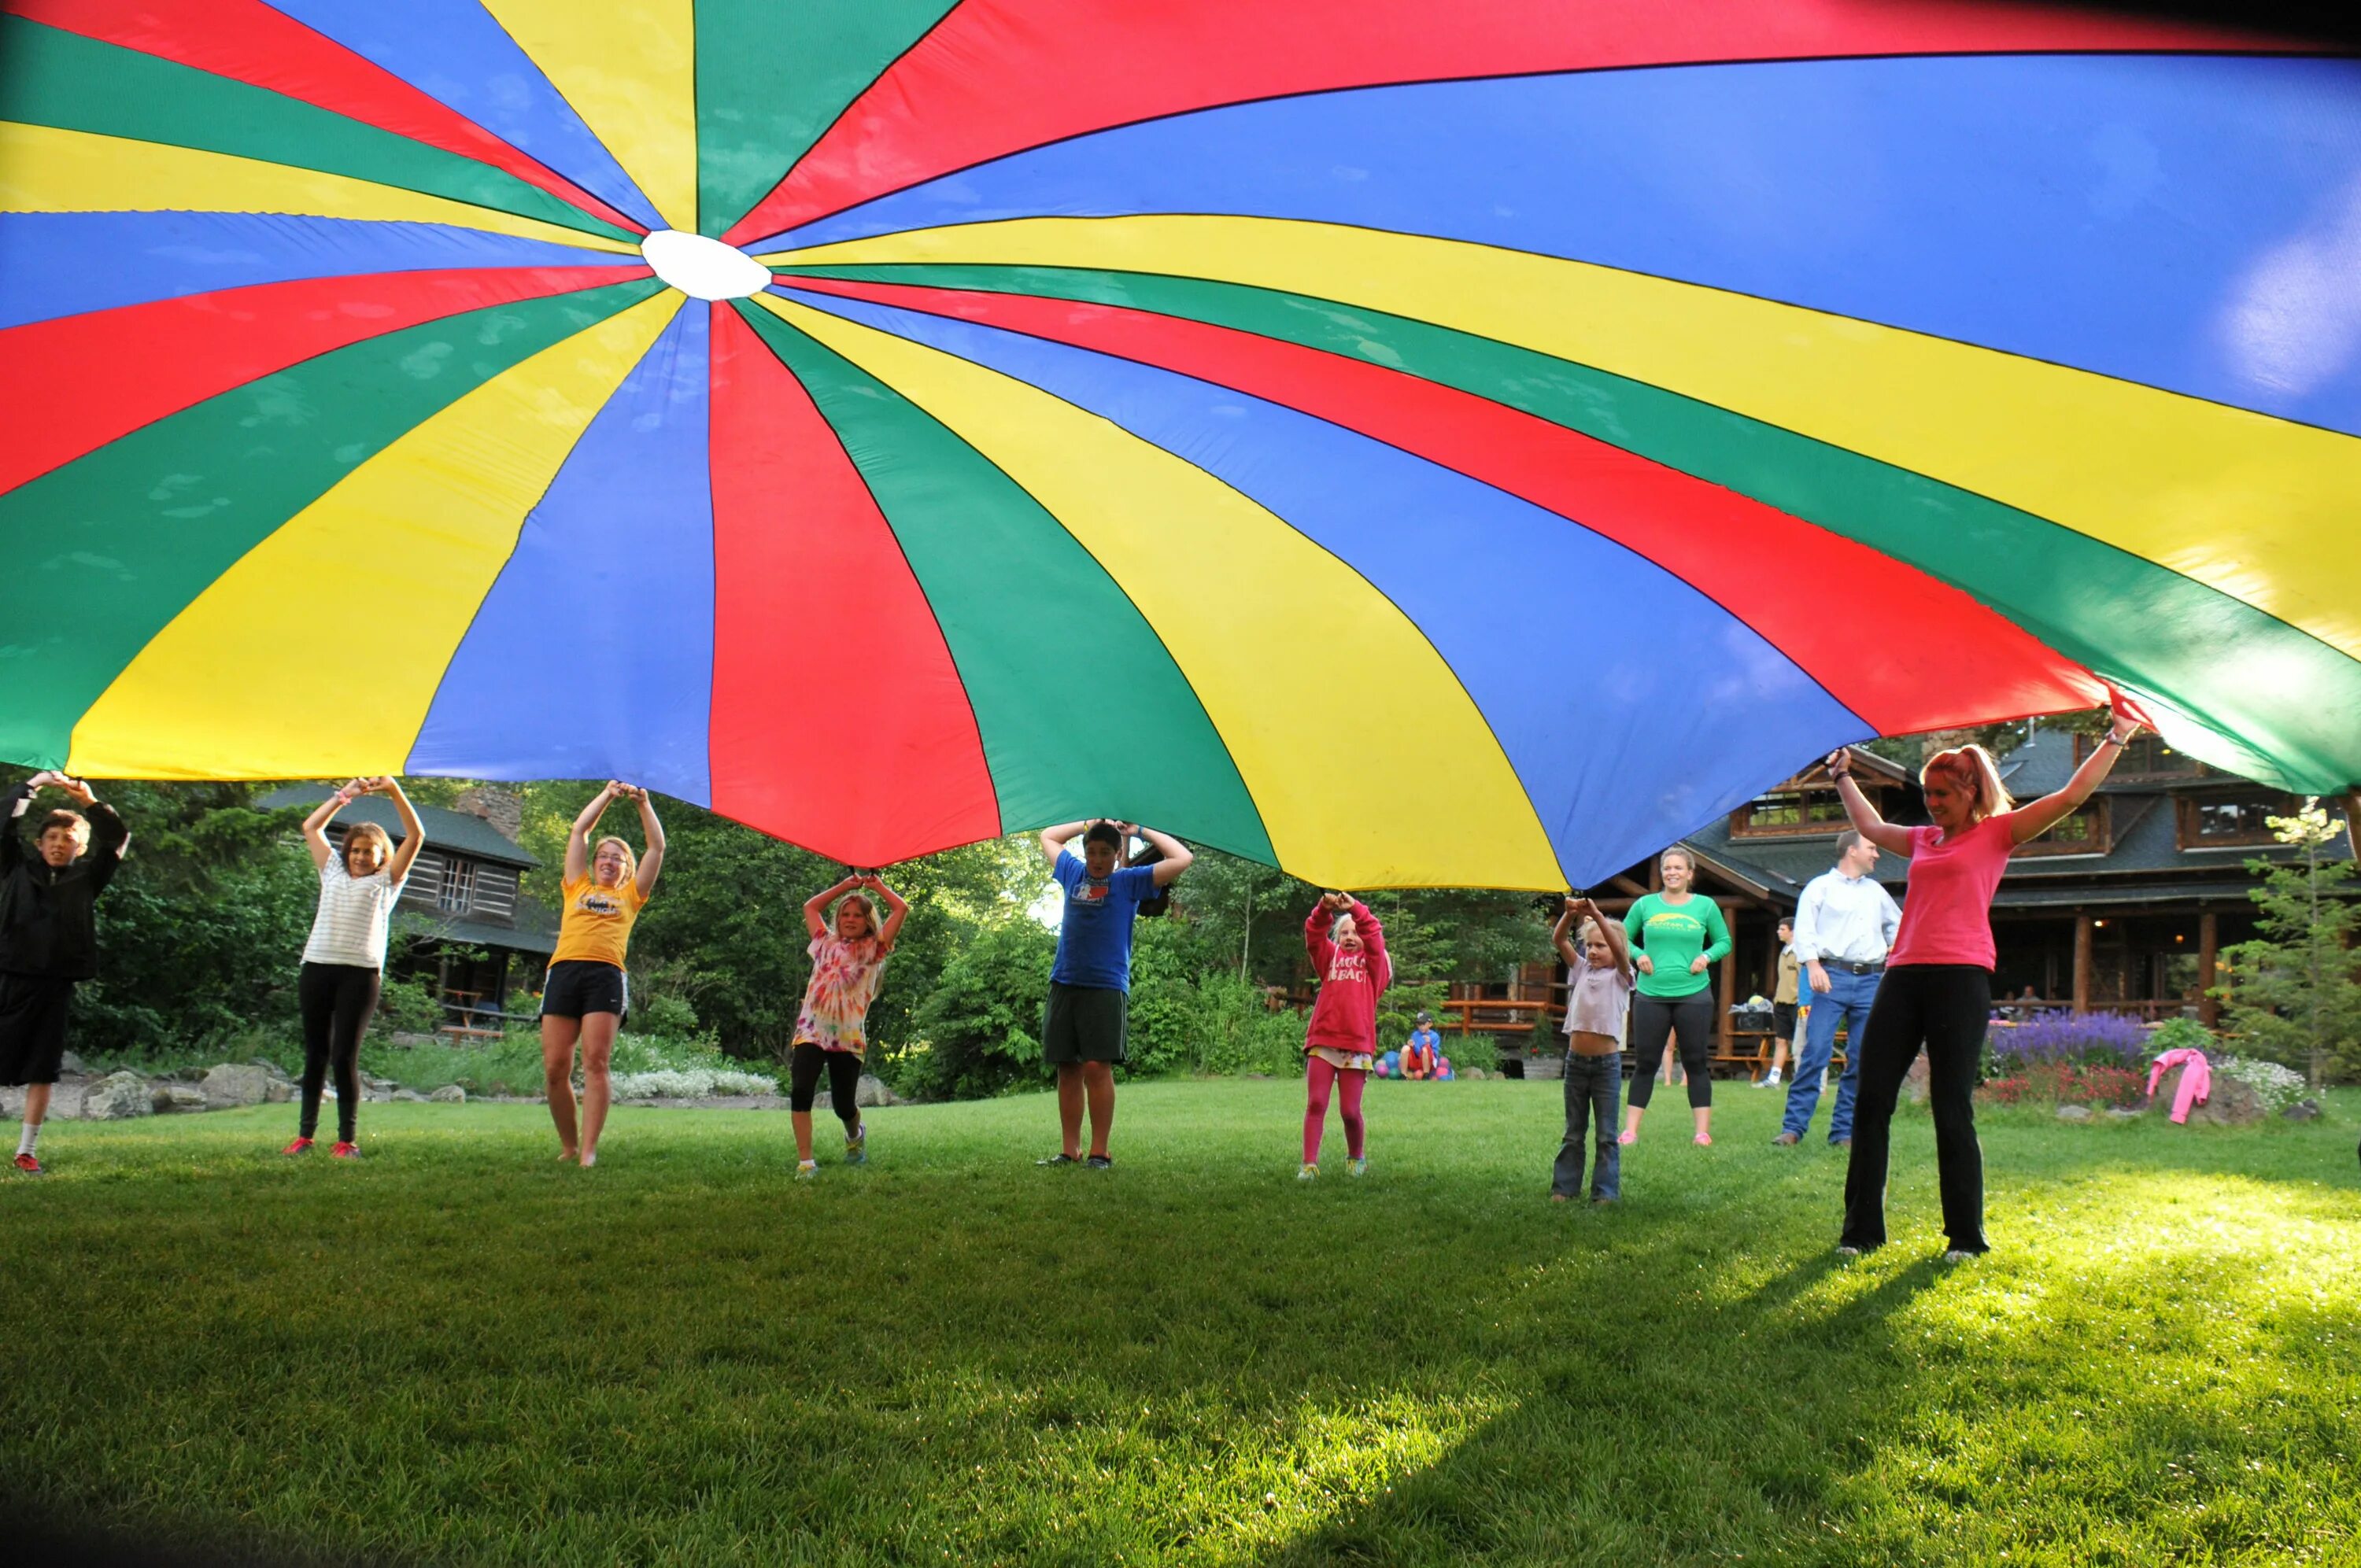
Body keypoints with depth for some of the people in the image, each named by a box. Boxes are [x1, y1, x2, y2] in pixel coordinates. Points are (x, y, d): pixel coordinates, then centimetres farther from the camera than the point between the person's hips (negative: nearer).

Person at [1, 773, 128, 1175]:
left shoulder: (86, 878, 11)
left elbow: (118, 839, 5)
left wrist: (89, 801, -3)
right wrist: (34, 784, 0)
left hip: (57, 983, 1)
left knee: (42, 1072, 4)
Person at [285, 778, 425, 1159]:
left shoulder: (386, 881, 13)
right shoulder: (332, 872, 22)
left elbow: (416, 835, 4)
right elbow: (311, 827, 25)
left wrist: (394, 791, -4)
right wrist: (345, 795, 17)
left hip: (360, 971, -4)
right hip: (316, 967, 4)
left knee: (345, 1056, -6)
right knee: (315, 1053, 6)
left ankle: (347, 1139, -1)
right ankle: (304, 1134, 11)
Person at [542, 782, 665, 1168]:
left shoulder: (630, 896, 23)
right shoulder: (577, 889, 26)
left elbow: (657, 846, 21)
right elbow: (578, 831, 27)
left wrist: (643, 803, 22)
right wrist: (607, 794, 27)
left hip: (605, 976, -2)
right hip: (563, 972, 2)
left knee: (595, 1063, -12)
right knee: (555, 1068, -3)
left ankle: (589, 1151, -15)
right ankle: (568, 1146, 11)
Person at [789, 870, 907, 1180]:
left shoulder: (873, 949, 7)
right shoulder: (825, 942, 16)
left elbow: (901, 909, 1)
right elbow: (810, 907, 28)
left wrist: (877, 886, 14)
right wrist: (844, 886, 24)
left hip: (849, 1037, -2)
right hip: (811, 1030, 2)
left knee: (844, 1105, 1)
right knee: (800, 1091, -20)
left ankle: (855, 1135, 38)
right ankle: (805, 1162, -15)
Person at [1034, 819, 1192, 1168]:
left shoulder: (1130, 881, 5)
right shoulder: (1073, 874, 16)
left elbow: (1183, 859, -1)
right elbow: (1048, 836, 33)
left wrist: (1141, 832, 7)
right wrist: (1089, 824, 24)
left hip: (1107, 987, -4)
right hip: (1064, 985, 4)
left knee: (1097, 1067, -12)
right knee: (1068, 1070, 4)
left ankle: (1100, 1152, -7)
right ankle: (1070, 1151, 10)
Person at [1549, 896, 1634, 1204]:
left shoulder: (1620, 976, -1)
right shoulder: (1581, 970, 10)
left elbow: (1619, 950, -20)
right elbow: (1558, 941, 0)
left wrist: (1596, 915, -28)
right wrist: (1570, 914, -17)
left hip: (1607, 1062, -4)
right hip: (1576, 1060, 4)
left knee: (1607, 1134, 3)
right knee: (1573, 1132, 12)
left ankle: (1606, 1191, 9)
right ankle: (1565, 1187, 17)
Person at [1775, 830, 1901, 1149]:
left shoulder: (1877, 891, 20)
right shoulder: (1821, 886, 5)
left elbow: (1897, 926, 33)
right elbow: (1804, 928, -4)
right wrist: (1813, 965, -17)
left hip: (1871, 981, 5)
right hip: (1833, 977, -5)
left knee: (1861, 1060, 2)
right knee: (1816, 1052, -12)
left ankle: (1844, 1131, 8)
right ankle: (1793, 1127, -9)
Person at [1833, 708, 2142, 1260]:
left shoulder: (1997, 832, 7)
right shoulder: (1924, 839, 22)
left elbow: (2071, 796, 1)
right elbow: (1871, 826, 40)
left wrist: (2116, 738, 1)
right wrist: (1842, 776, 46)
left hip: (1960, 977, -5)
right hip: (1904, 975, 5)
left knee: (1952, 1108, -4)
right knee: (1871, 1100, 0)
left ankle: (1966, 1236, 8)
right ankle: (1861, 1230, 6)